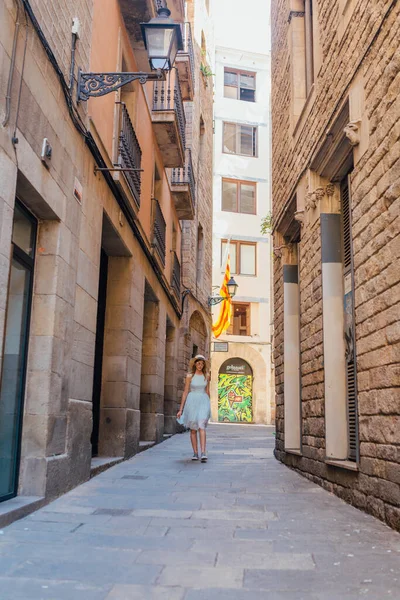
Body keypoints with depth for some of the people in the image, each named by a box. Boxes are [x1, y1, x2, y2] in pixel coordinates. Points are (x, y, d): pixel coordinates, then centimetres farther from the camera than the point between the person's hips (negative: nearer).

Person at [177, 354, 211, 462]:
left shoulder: (206, 376, 7)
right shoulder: (190, 376, 0)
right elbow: (185, 393, 2)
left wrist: (208, 405, 21)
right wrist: (181, 409, 1)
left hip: (203, 402, 0)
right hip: (192, 402, 0)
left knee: (201, 427, -14)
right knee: (193, 429, 5)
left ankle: (203, 453, -21)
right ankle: (195, 453, 13)